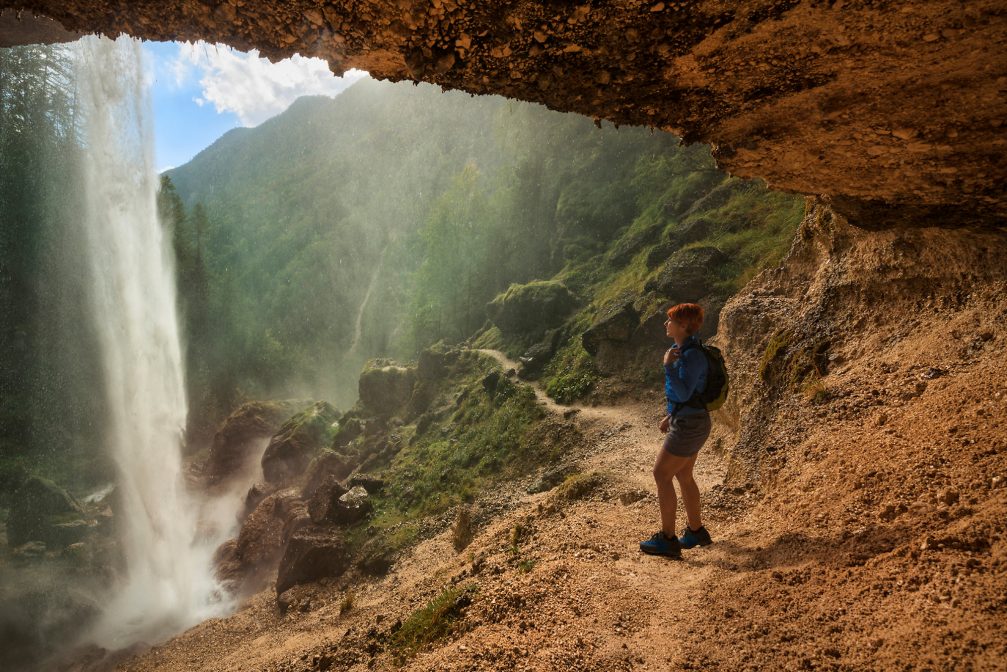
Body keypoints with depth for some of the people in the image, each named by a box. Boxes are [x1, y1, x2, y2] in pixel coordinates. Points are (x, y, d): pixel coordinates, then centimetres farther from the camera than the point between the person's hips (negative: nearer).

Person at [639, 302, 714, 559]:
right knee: (683, 476, 18)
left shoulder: (692, 356, -22)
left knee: (661, 474, -5)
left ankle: (667, 539, 3)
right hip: (684, 420, 10)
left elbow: (683, 393, -29)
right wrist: (671, 415, 22)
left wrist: (668, 365, -26)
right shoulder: (685, 350, 10)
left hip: (689, 425, -10)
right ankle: (696, 531, 32)